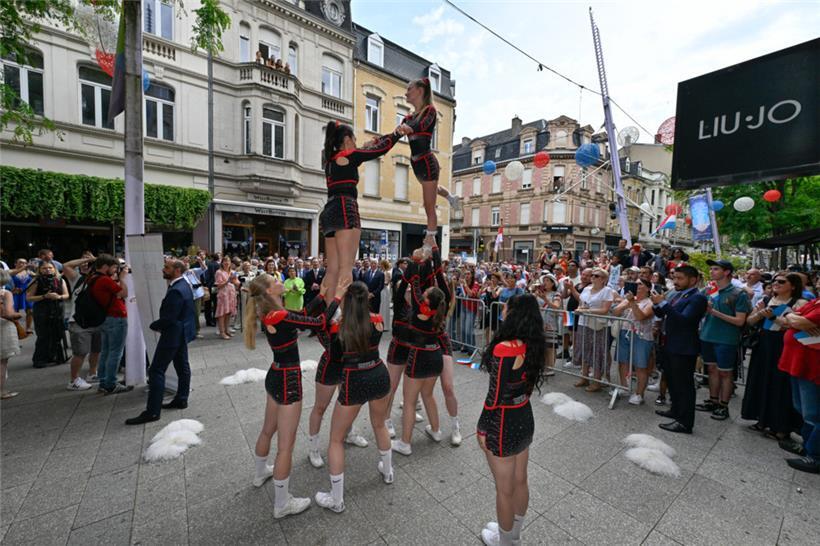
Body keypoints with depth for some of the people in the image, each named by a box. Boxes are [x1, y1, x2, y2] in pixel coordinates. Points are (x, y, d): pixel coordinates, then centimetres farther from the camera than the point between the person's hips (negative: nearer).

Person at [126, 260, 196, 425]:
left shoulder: (176, 291, -25)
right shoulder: (184, 284, 6)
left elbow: (168, 318, -23)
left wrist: (154, 325, -5)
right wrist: (160, 325, 7)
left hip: (173, 334, -10)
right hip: (182, 332, 10)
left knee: (156, 371, -4)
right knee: (182, 366, 16)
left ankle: (152, 411, 1)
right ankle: (181, 399, 27)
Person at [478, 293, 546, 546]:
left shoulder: (504, 348, -29)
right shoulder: (532, 345, -5)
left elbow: (495, 396, -24)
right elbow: (528, 386, 6)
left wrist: (482, 428, -11)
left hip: (503, 425, -7)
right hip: (525, 419, 8)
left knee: (504, 490, 17)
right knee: (520, 481, 27)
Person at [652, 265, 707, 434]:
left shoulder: (697, 298, -14)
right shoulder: (673, 294, 10)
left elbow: (684, 319, -25)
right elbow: (661, 314, 14)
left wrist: (663, 303, -26)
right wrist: (656, 303, -6)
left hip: (683, 348, -9)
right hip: (669, 344, 9)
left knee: (684, 384, 0)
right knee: (671, 381, 20)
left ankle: (685, 422, 8)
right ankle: (676, 410, 36)